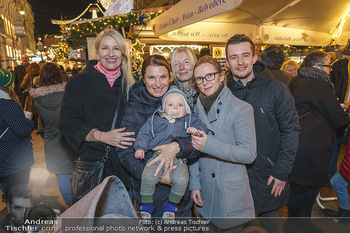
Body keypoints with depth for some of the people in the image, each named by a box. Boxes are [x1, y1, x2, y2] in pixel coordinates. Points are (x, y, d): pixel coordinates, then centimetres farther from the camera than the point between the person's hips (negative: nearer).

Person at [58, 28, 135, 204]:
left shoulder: (129, 85, 8)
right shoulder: (78, 83, -2)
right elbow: (67, 122, -8)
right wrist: (101, 136, -20)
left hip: (124, 162, 3)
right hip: (92, 160, -2)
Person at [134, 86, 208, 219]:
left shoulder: (190, 120, 18)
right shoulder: (155, 119, 18)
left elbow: (203, 127, 12)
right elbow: (144, 134, 18)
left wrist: (197, 130, -11)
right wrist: (140, 147, 4)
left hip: (179, 160, 0)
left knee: (181, 180, -25)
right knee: (147, 178, -21)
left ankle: (171, 205, 6)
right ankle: (146, 205, 9)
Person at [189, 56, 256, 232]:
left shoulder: (241, 108, -13)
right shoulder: (197, 108, 3)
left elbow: (249, 154, -18)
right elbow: (194, 151, 6)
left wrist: (209, 145, -26)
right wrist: (194, 184, 3)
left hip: (232, 194, -4)